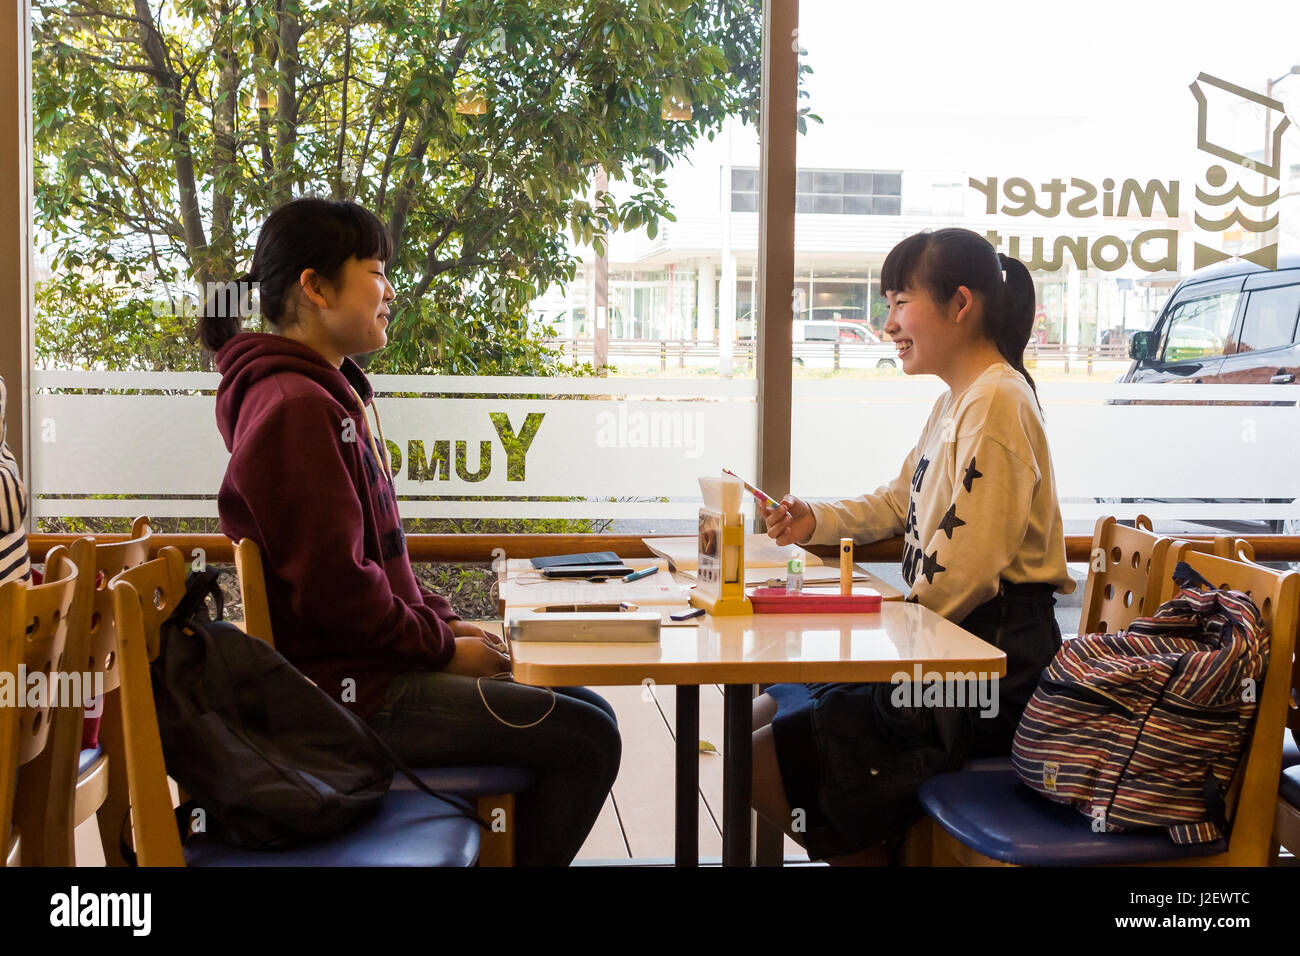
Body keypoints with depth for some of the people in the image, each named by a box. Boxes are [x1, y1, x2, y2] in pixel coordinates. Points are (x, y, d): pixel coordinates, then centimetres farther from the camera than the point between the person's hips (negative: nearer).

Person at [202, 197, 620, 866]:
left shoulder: (329, 394, 15)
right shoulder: (296, 409, -19)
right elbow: (334, 586, -23)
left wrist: (440, 620, 7)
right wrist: (442, 647, -12)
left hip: (372, 662, 10)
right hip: (350, 691, -10)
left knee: (585, 714, 13)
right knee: (586, 742, -10)